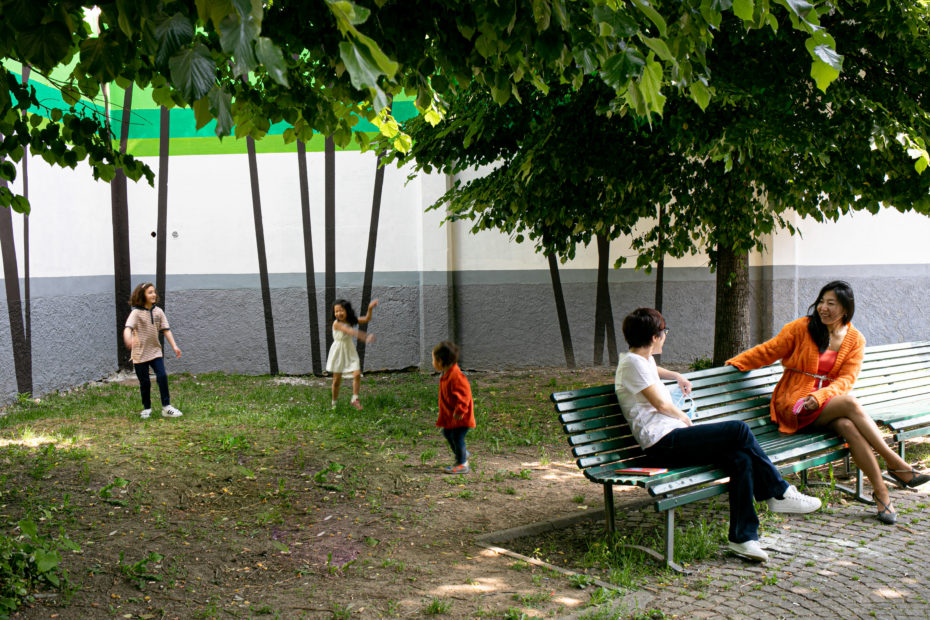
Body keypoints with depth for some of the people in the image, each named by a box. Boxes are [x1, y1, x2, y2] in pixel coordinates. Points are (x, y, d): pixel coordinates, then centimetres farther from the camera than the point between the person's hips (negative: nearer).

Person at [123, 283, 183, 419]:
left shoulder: (158, 311, 2)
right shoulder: (136, 313, -11)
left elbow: (166, 330, 3)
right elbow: (128, 327, -27)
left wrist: (174, 346, -5)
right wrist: (128, 339, -49)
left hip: (155, 351, 3)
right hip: (140, 353, -3)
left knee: (162, 376, -9)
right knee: (145, 382, 5)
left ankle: (166, 407, -2)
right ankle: (146, 409, 22)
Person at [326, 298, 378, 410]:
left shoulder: (351, 320, -3)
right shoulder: (337, 323, -22)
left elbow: (366, 319, -7)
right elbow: (350, 331, -35)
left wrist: (370, 309, -26)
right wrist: (365, 337, -47)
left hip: (350, 351, 4)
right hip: (338, 352, -4)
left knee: (357, 374, -10)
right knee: (337, 380, 4)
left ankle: (354, 399, 2)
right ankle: (334, 402, 20)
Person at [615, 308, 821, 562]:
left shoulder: (644, 360, 22)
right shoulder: (632, 362, -7)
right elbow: (660, 404, -9)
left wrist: (675, 376, 36)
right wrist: (683, 418, 7)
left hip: (672, 439, 10)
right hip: (662, 444, -10)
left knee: (741, 459, -11)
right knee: (739, 430, -17)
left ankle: (743, 537, -11)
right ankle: (779, 492, -1)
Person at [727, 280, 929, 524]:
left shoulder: (855, 340, 8)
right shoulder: (801, 328, 0)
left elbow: (846, 380, -2)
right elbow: (768, 351, 6)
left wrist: (820, 396, -19)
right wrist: (735, 363, 1)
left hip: (827, 404, 3)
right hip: (794, 405, -3)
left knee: (849, 426, -32)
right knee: (850, 403, -30)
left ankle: (881, 493, -30)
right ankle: (896, 464, -26)